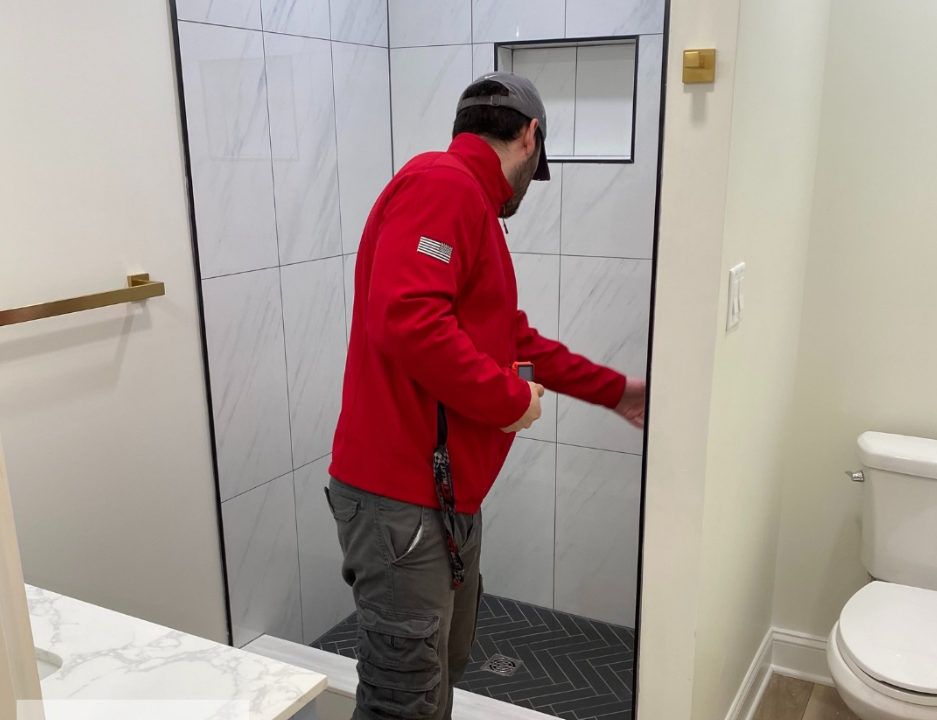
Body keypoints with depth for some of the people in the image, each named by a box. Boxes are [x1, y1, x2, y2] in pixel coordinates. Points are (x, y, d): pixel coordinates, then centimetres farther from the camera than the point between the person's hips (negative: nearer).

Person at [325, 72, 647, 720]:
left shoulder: (471, 206, 18)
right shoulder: (441, 184, -13)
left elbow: (515, 337, 26)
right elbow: (406, 321, -28)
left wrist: (615, 391, 33)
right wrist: (512, 399, -15)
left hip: (452, 495, 10)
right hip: (402, 498, -10)